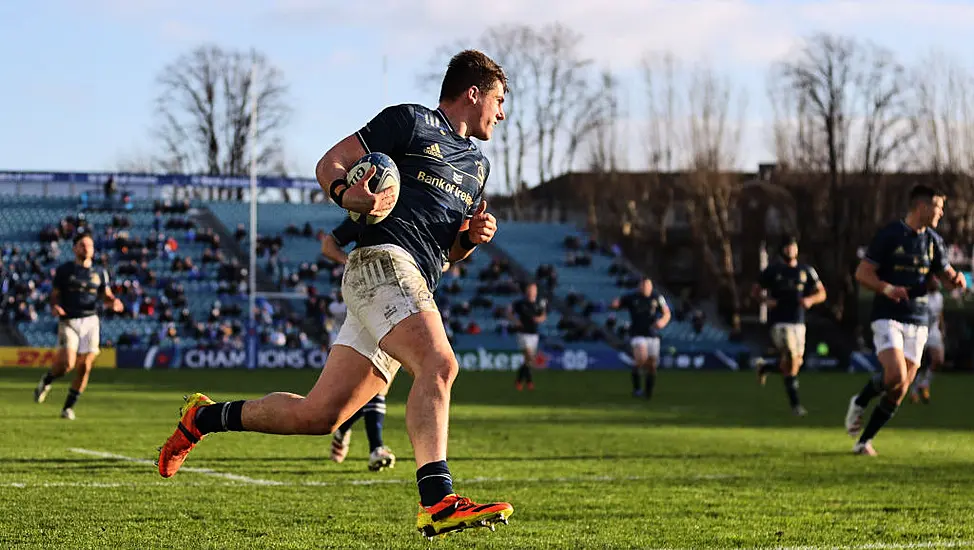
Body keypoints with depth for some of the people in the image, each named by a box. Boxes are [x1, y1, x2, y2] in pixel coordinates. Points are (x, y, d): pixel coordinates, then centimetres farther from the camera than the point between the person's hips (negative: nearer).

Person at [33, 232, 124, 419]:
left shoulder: (100, 272, 11)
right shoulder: (64, 270, 3)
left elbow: (106, 296, 12)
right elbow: (54, 295, 5)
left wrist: (114, 302, -12)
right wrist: (54, 307, -17)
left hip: (90, 321, 3)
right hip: (69, 321, -3)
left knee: (85, 367, -4)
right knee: (67, 364, -18)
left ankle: (69, 407, 10)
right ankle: (46, 382, 15)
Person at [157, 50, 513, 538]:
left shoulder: (478, 164, 28)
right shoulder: (411, 121, 5)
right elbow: (329, 163, 2)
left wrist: (473, 236, 9)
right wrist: (346, 193, -20)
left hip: (414, 286, 8)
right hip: (382, 260, -8)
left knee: (318, 415, 2)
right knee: (438, 364, -30)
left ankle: (205, 417, 20)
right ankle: (437, 503, -39)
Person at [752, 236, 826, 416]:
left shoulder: (806, 271, 8)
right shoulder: (772, 271, 0)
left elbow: (821, 293, 10)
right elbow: (757, 290, 10)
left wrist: (810, 300, -11)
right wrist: (766, 299, -11)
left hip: (798, 321, 5)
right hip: (779, 321, -5)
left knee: (796, 361, 8)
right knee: (791, 358, -18)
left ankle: (765, 367, 37)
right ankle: (795, 403, -14)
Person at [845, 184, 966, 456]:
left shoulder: (933, 240, 9)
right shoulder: (889, 235, -7)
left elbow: (946, 275, 18)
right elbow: (862, 272, -6)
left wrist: (956, 279, -6)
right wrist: (887, 288, -24)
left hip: (917, 321, 5)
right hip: (888, 318, -5)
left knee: (899, 392, 1)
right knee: (895, 376, -25)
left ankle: (864, 441, 14)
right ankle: (860, 402, 6)